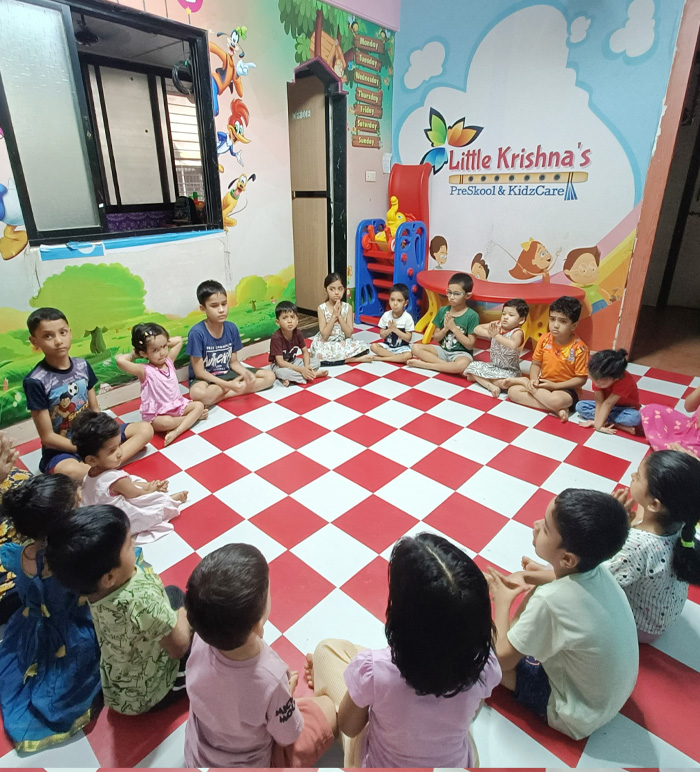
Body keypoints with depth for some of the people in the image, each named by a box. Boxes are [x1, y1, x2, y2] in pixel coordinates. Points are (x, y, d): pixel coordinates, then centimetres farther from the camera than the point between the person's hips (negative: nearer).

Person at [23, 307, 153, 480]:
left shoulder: (82, 365, -2)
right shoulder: (36, 381, -17)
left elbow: (95, 410, 6)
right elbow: (48, 437, -14)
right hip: (62, 449, -6)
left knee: (145, 429, -9)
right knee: (70, 471, -40)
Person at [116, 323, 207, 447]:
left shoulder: (169, 361, -1)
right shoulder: (145, 371, -18)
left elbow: (179, 339, 9)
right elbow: (119, 360, -34)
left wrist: (163, 343, -2)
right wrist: (133, 354, -14)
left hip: (177, 405, 6)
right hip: (156, 415, -6)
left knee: (199, 405, -8)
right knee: (166, 422, -35)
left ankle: (176, 431, -22)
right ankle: (194, 417, -7)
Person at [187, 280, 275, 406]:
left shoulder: (232, 328, -5)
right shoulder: (197, 332, -20)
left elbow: (234, 362, 4)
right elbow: (199, 372, -17)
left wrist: (246, 373, -18)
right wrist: (228, 384, -24)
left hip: (227, 374, 7)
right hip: (205, 378, -6)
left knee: (270, 376, -4)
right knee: (197, 394, -41)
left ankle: (216, 397, -14)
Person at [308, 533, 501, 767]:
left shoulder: (373, 670, -41)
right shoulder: (484, 664, -32)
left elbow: (349, 727, -16)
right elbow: (470, 712, -6)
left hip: (380, 763, -2)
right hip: (456, 761, 3)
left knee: (327, 650, 13)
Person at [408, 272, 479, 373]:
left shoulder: (472, 315, -11)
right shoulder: (443, 311, 1)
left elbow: (470, 345, -12)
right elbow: (436, 338, 5)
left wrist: (453, 328, -17)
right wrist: (445, 329, -14)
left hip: (460, 353, -4)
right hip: (442, 350, 4)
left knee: (463, 364, -39)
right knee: (415, 347, -16)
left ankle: (423, 364, -22)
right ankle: (448, 366, -19)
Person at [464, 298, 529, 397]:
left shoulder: (517, 332, -20)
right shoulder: (496, 325, -3)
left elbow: (513, 345, -43)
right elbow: (476, 329, -6)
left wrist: (496, 335, -34)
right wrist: (488, 333, -25)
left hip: (509, 370, -6)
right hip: (493, 365, 6)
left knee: (504, 382, -35)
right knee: (473, 366, -7)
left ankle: (479, 378, -9)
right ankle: (491, 386, -16)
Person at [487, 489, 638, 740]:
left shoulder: (550, 601, -38)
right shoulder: (597, 570, -17)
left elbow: (500, 659, -23)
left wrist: (502, 602, -10)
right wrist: (525, 575, -2)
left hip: (577, 716, -6)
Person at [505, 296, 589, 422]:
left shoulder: (579, 348, -18)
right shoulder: (544, 340, -4)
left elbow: (581, 379, -15)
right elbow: (536, 364, 5)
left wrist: (554, 385, -20)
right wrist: (534, 380, -16)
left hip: (565, 389, -5)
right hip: (543, 385, 5)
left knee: (556, 400, -39)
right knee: (513, 391, -13)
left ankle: (523, 381, -12)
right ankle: (556, 409, -20)